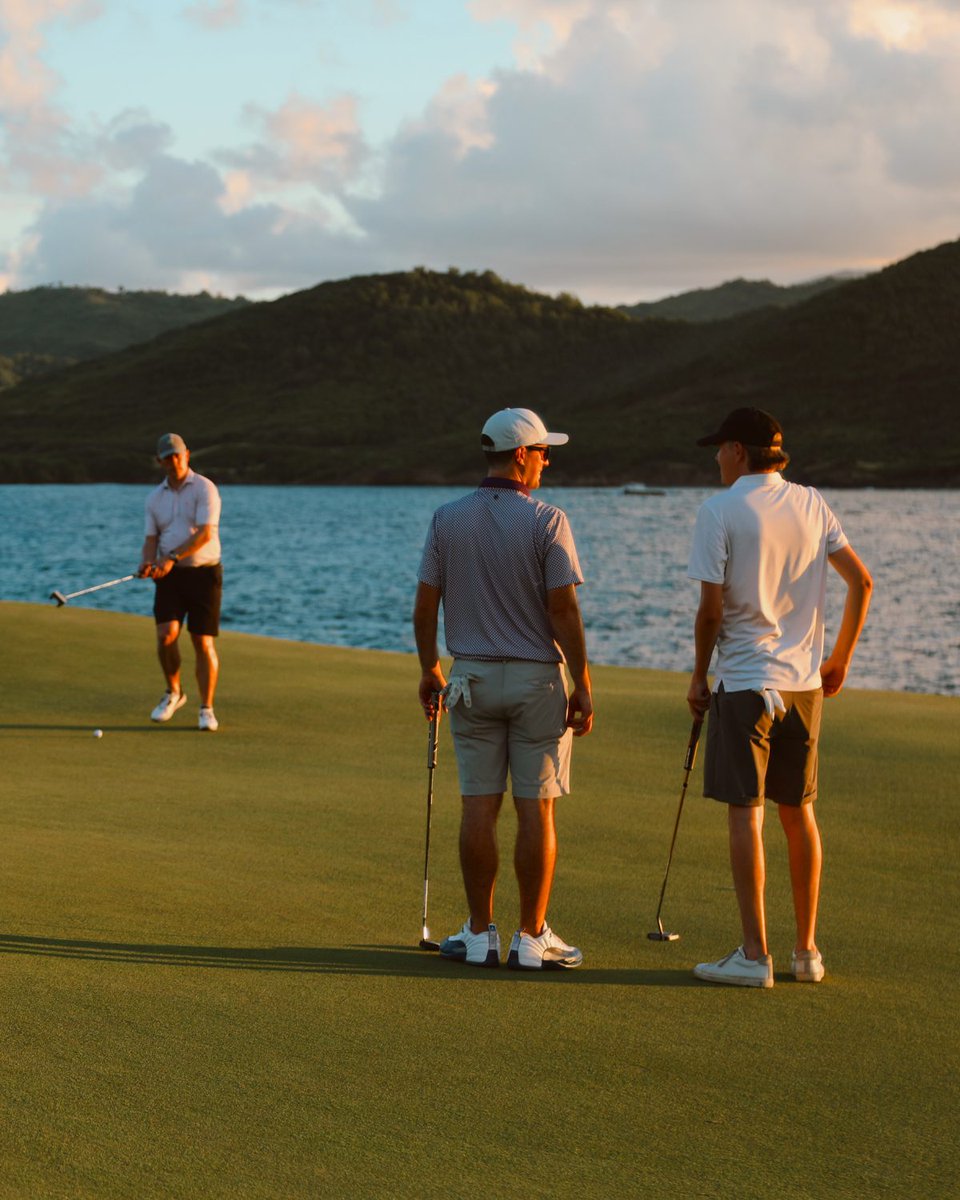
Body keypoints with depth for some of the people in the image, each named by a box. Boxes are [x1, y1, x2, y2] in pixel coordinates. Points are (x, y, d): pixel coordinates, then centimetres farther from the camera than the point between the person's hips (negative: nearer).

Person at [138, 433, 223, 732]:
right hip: (170, 576, 4)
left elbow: (205, 533, -19)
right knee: (166, 635, -14)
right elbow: (151, 541, 5)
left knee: (203, 643, -6)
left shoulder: (204, 489, -8)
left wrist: (172, 557, -29)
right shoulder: (155, 498, 9)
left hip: (203, 573, -4)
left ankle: (206, 710, 3)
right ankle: (173, 692, 10)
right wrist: (147, 563, -18)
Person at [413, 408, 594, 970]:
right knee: (536, 809, 2)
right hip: (538, 679, -3)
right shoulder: (547, 521, -11)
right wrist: (584, 687, -8)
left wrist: (429, 670, 16)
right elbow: (564, 610, -14)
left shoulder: (447, 519, 1)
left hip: (473, 678, 3)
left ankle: (480, 934, 9)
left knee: (479, 807, 6)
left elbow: (425, 605, 3)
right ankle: (532, 938, 5)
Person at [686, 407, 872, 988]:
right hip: (804, 682, 5)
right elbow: (862, 581, 5)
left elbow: (711, 607, -10)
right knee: (799, 812, 12)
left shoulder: (719, 511, -8)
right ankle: (808, 951, 16)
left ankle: (755, 954, -4)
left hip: (745, 679, -5)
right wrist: (840, 660, 14)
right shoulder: (812, 504, 7)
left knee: (745, 813, -3)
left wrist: (699, 676, 2)